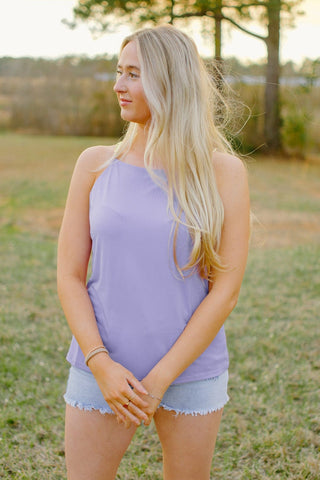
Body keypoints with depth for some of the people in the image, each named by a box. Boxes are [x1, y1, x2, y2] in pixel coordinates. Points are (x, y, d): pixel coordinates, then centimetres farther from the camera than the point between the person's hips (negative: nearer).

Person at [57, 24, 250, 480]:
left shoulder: (224, 172, -5)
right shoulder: (96, 165, 0)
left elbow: (226, 289, -8)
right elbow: (69, 277, -1)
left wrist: (158, 380, -12)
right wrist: (101, 365, -13)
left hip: (191, 370, -1)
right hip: (102, 369, 1)